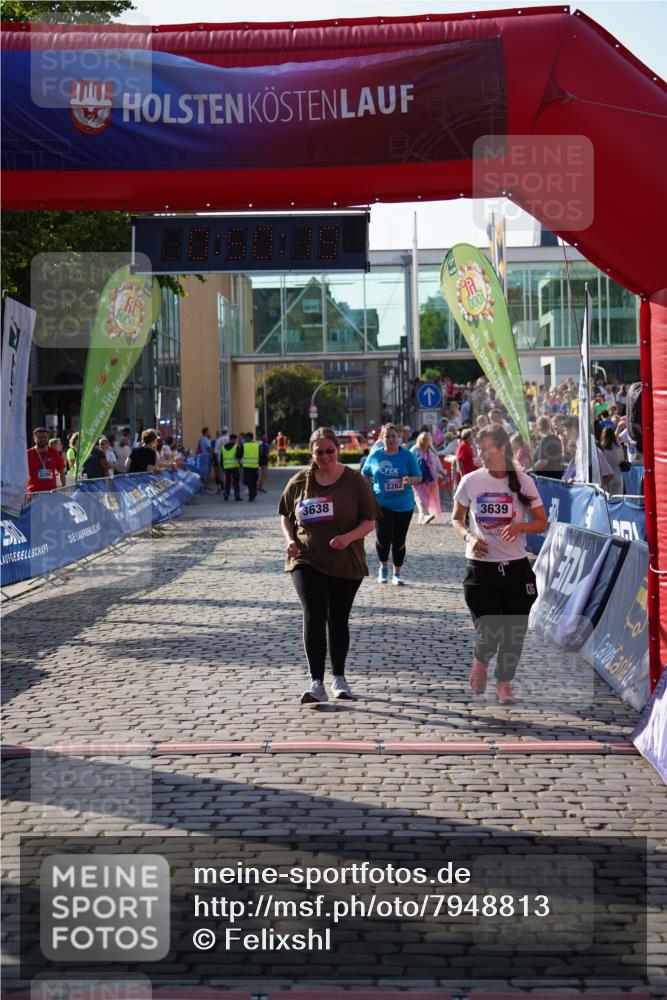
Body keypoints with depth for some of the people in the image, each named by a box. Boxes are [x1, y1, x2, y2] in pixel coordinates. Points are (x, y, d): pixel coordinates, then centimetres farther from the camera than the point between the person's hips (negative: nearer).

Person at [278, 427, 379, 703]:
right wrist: (290, 539, -4)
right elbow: (285, 515, 16)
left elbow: (370, 522, -3)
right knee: (314, 616, -14)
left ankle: (339, 678, 28)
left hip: (346, 563, 0)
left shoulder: (354, 481, -3)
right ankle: (316, 683, -13)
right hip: (307, 560, 0)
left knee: (338, 620, 11)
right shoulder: (299, 482, 2)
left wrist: (348, 537, -22)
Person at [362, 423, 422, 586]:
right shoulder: (375, 455, 1)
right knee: (383, 536, -16)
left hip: (403, 505, 1)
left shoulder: (407, 456, -1)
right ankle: (383, 566, 11)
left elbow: (419, 478, 0)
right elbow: (365, 476, 14)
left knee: (399, 540, 6)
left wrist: (410, 480, -22)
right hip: (381, 504, -1)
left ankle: (397, 573, 23)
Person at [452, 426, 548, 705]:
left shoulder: (523, 482, -1)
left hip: (516, 567, 1)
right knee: (488, 630, -6)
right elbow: (456, 519, 10)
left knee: (514, 631, 4)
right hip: (480, 567, -1)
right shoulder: (470, 481, 0)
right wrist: (469, 537, -11)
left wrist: (520, 526, -18)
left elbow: (542, 523, 3)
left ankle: (504, 684, 22)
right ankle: (480, 662, 27)